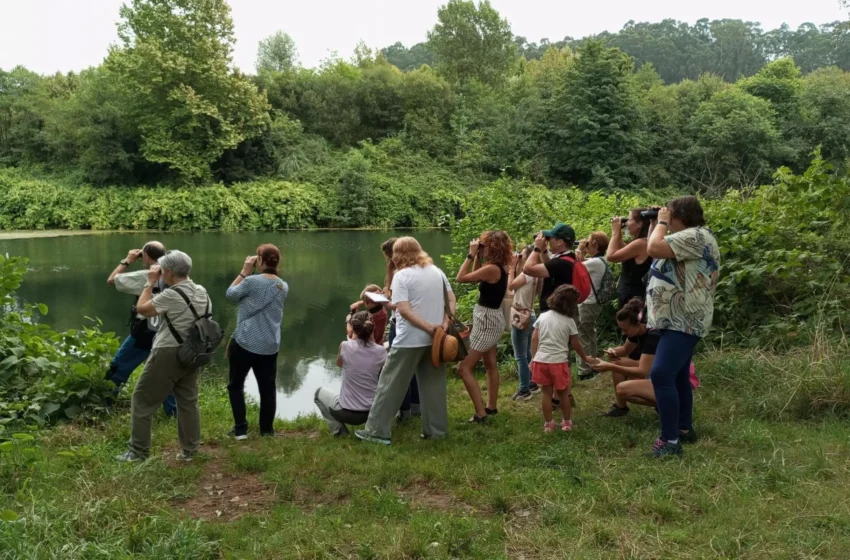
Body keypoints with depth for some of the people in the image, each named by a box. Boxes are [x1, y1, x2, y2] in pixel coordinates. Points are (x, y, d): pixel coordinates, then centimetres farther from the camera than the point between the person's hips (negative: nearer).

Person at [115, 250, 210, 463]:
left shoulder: (171, 295, -18)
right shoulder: (202, 293, 6)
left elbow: (142, 309, -8)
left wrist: (150, 283, -1)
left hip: (168, 355, -7)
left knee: (142, 400, 6)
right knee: (188, 402, 13)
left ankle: (138, 451, 11)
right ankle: (189, 450, 17)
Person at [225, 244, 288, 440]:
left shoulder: (252, 281, -15)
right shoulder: (284, 287, 4)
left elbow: (230, 294, -1)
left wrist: (244, 271, 3)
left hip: (245, 343, -5)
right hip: (270, 346, 5)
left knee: (236, 385, 11)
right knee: (268, 387, 12)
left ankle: (240, 429, 10)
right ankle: (267, 429, 19)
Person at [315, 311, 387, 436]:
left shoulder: (345, 346, -15)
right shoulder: (381, 351, -8)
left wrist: (349, 336, 10)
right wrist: (371, 336, 8)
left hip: (347, 412, -3)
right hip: (372, 411, 3)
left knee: (319, 392, 26)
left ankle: (339, 430, 11)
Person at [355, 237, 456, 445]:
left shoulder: (402, 275, -9)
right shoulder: (437, 271, 9)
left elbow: (404, 310, -19)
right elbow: (451, 299, 7)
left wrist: (428, 327, -16)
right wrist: (445, 324, -3)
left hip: (410, 340, -6)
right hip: (434, 338, 6)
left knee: (391, 384, 4)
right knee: (433, 384, 14)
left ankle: (377, 431, 9)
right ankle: (437, 429, 20)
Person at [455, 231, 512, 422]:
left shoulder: (492, 268, -24)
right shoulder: (498, 267, 5)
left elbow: (460, 278, -22)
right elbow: (476, 278, 18)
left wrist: (471, 254, -16)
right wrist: (477, 257, 8)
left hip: (487, 320, -10)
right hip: (491, 318, 11)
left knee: (464, 368, -7)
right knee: (490, 364, 21)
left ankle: (481, 413, -6)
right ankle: (492, 406, 34)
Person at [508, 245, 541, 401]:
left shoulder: (527, 274, -18)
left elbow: (510, 286, -13)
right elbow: (516, 285, 11)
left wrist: (512, 267, -7)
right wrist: (516, 267, 8)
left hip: (521, 317, -10)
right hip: (528, 316, 10)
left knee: (520, 357, -3)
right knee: (527, 354, 19)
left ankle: (524, 390, 1)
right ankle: (532, 384, 27)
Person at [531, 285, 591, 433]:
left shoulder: (543, 316, 4)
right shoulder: (569, 321, -5)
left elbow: (534, 339, 7)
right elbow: (575, 344, 3)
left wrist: (535, 356, 17)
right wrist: (585, 358, 18)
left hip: (542, 360, 3)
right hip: (559, 361, -3)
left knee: (547, 393, 10)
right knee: (563, 393, 13)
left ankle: (548, 424, 15)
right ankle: (567, 422, 23)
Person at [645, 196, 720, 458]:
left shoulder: (696, 236, -16)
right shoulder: (688, 237, 18)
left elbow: (654, 249, -23)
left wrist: (661, 222, -12)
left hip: (684, 321, -12)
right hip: (677, 320, 12)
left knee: (661, 375, -19)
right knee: (677, 375, 19)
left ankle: (670, 440, -17)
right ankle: (684, 427, 31)